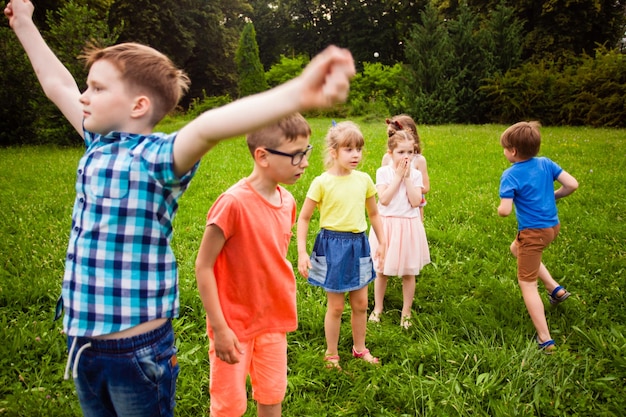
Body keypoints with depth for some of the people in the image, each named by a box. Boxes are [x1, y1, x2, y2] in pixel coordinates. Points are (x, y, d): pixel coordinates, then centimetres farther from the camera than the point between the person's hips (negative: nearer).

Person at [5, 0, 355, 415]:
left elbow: (207, 127, -38)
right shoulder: (99, 145, 6)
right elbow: (57, 85, 21)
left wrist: (297, 94, -56)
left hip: (138, 350, -7)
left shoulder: (155, 156, -17)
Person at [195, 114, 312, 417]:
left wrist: (287, 307, 7)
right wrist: (219, 328, -17)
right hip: (235, 325, -6)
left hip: (273, 321, 6)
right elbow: (203, 266, -18)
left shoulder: (287, 201, -2)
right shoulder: (233, 203, -23)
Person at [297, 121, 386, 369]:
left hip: (359, 245, 4)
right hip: (332, 245, -4)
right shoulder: (322, 183, -13)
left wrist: (382, 243, 10)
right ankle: (331, 355, 27)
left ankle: (359, 348, 36)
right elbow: (303, 218, -8)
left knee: (361, 303, 15)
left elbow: (374, 214, 13)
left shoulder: (364, 179, 0)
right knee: (335, 306, 7)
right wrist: (301, 252, -14)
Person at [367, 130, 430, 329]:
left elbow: (415, 202, -13)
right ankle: (378, 308, 29)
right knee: (381, 270, 11)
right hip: (387, 225, 0)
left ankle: (406, 312, 24)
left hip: (409, 226, 1)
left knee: (408, 273, 8)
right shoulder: (383, 172, -4)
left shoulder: (415, 174, -1)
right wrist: (398, 176, -15)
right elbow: (384, 199, -17)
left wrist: (407, 177, -14)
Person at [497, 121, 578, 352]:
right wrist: (553, 196, 13)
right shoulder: (546, 163, -1)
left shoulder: (511, 175, -17)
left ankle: (545, 339, 4)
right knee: (516, 248, 34)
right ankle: (555, 288, 27)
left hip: (533, 232, -7)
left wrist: (499, 208, 0)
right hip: (553, 226, 8)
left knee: (527, 284, 4)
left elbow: (505, 210, -24)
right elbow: (572, 184, -3)